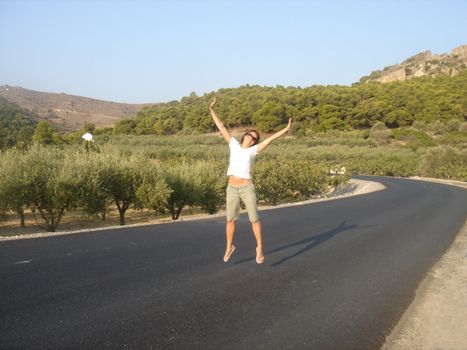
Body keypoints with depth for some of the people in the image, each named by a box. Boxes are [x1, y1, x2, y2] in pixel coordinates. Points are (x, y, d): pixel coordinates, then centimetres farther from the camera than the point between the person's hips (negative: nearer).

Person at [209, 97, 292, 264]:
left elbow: (270, 139, -6)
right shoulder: (234, 144, 8)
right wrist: (212, 109, 7)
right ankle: (229, 247, 30)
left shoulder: (253, 150, 2)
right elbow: (221, 127, 9)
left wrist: (286, 129, -12)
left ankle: (259, 247, 19)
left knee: (254, 219, 2)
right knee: (230, 220, 10)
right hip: (232, 189, 2)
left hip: (247, 188, -2)